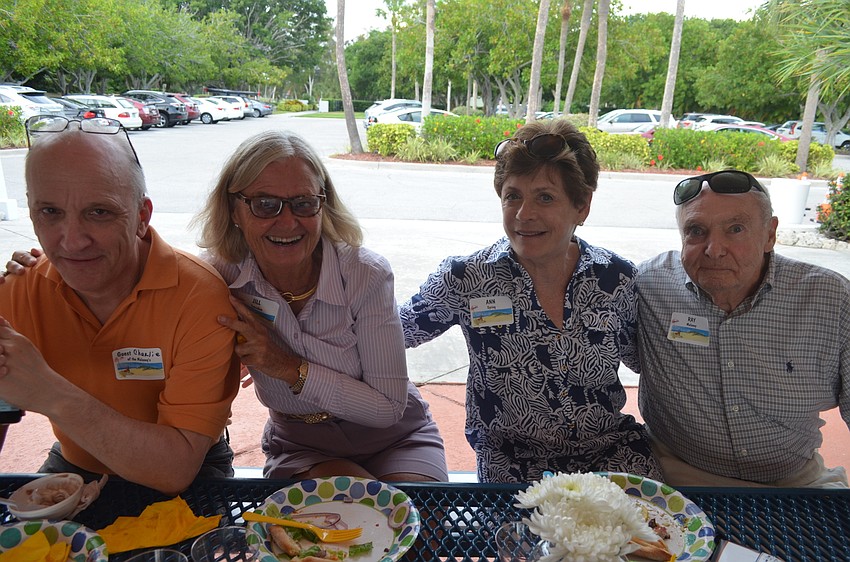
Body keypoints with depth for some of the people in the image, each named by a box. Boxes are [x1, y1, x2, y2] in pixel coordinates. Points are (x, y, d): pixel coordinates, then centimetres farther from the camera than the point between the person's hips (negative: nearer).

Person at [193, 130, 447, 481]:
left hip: (393, 440, 0)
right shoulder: (225, 275, -15)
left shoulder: (365, 274, -22)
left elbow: (389, 408, -20)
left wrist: (290, 368, -27)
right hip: (299, 447, 1)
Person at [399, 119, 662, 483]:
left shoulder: (617, 279, -4)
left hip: (611, 451, 2)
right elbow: (396, 329, 3)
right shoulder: (466, 279, -10)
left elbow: (641, 357, 12)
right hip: (511, 462, -2)